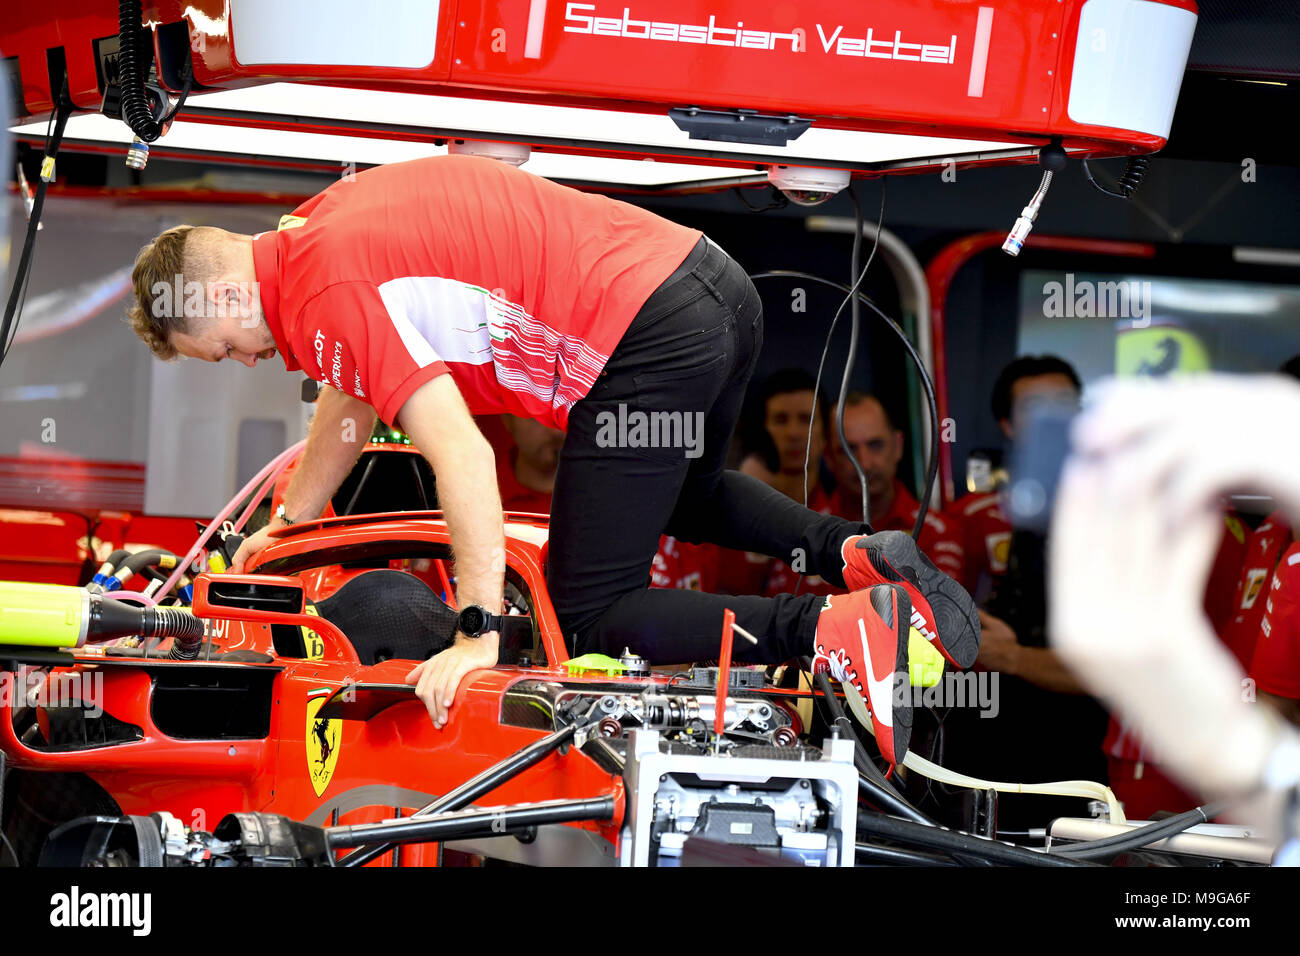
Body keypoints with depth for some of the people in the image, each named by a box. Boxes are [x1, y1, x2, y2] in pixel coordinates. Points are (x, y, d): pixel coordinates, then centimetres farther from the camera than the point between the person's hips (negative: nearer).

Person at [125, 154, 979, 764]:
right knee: (686, 493, 38)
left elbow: (463, 456, -20)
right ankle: (855, 552, 14)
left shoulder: (327, 293, -11)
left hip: (649, 348, -10)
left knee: (588, 621, -1)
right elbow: (350, 397, 38)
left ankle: (829, 629, -18)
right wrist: (288, 522, 45)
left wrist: (480, 633, -17)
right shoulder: (324, 222, 20)